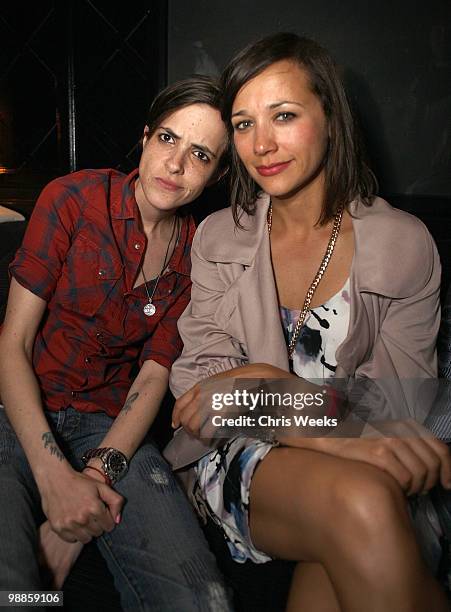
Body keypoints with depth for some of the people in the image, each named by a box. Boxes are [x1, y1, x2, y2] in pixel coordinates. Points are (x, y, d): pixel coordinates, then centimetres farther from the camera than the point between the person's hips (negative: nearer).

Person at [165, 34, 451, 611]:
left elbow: (402, 400, -4)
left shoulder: (403, 244, -1)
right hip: (235, 457, 0)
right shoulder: (218, 238, 3)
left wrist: (264, 384, -21)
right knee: (360, 502, -31)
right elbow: (198, 384, -6)